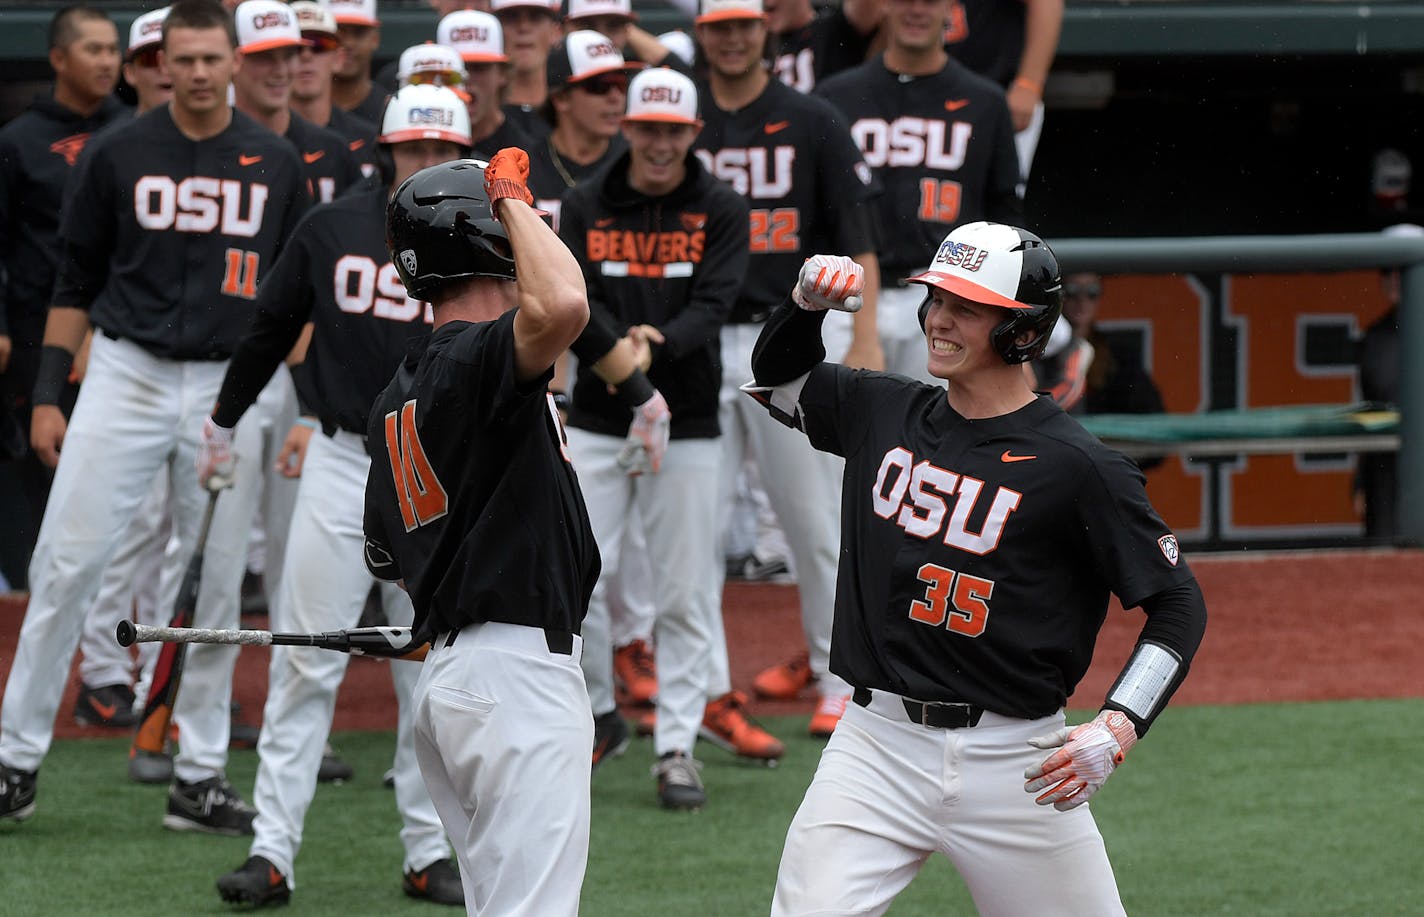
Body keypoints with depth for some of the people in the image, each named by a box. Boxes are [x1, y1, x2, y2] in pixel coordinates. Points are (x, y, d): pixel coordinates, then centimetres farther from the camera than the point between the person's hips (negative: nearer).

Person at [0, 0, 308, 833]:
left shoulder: (276, 165, 5)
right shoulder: (119, 155, 1)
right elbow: (76, 283, 6)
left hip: (230, 389, 1)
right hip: (125, 378, -1)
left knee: (218, 585, 4)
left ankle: (200, 779, 12)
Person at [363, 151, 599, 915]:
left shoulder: (394, 400, 15)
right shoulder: (478, 358, -14)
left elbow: (387, 556, 22)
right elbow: (562, 305, -36)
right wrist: (513, 198, -19)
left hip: (444, 672, 10)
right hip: (520, 671, -10)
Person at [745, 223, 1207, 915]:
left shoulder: (1079, 467, -8)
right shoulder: (881, 412, 7)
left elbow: (1178, 606, -3)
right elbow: (779, 377, 27)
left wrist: (1116, 729, -15)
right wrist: (806, 304, 5)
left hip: (1015, 765, -3)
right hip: (877, 746, 3)